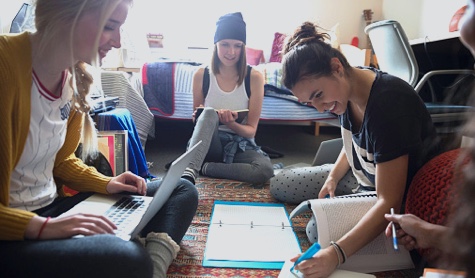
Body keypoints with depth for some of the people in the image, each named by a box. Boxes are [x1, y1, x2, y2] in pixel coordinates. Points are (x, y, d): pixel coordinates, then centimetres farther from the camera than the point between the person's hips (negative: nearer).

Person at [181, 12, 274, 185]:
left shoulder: (254, 77, -6)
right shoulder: (201, 75, -3)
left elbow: (251, 130, -5)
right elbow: (197, 118, 8)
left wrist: (231, 123, -26)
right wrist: (198, 117, -17)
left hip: (240, 145, 1)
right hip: (208, 143, 0)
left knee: (265, 170, -32)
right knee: (209, 113, -31)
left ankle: (201, 167, -21)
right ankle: (189, 171, -41)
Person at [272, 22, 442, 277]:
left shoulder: (388, 103, -34)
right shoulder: (347, 89, -9)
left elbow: (390, 201, -35)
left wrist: (337, 253, -43)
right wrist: (333, 176, -4)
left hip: (400, 191, -8)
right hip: (364, 176, 8)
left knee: (320, 229, -30)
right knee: (279, 185, 3)